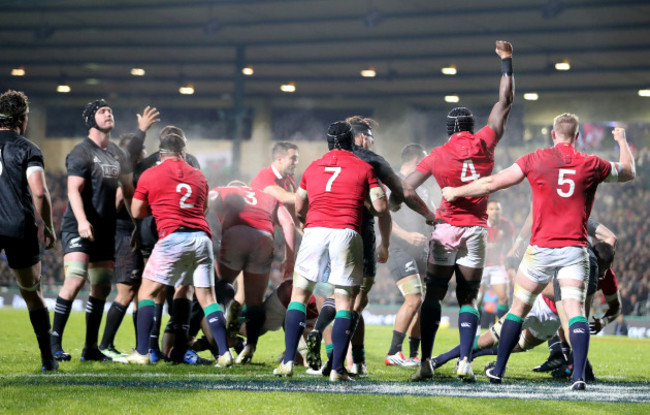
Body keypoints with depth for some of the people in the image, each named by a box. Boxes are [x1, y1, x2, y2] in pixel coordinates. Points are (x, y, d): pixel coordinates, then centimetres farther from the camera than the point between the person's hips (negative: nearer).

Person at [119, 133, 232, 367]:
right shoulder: (198, 176, 18)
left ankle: (142, 353, 2)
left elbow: (137, 212, 16)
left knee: (147, 292, 8)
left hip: (172, 238, -4)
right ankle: (224, 353, 1)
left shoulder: (149, 176, 8)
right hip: (201, 237, 4)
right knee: (207, 297, 10)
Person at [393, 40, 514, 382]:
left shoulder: (436, 156, 0)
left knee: (433, 296, 5)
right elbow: (504, 103, 7)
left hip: (445, 229, 0)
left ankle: (426, 362, -3)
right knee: (467, 299, 6)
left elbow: (405, 190, -4)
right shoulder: (484, 143, 0)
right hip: (475, 230, 1)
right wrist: (506, 60, 14)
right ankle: (465, 361, -5)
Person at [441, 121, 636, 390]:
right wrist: (622, 141, 39)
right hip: (575, 250, 0)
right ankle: (579, 376, -22)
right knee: (575, 310, -6)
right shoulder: (591, 165, 3)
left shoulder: (535, 160, -1)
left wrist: (456, 192, 16)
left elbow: (493, 183, 2)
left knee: (519, 307, 12)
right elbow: (629, 172, 22)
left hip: (542, 248, 0)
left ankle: (498, 371, 21)